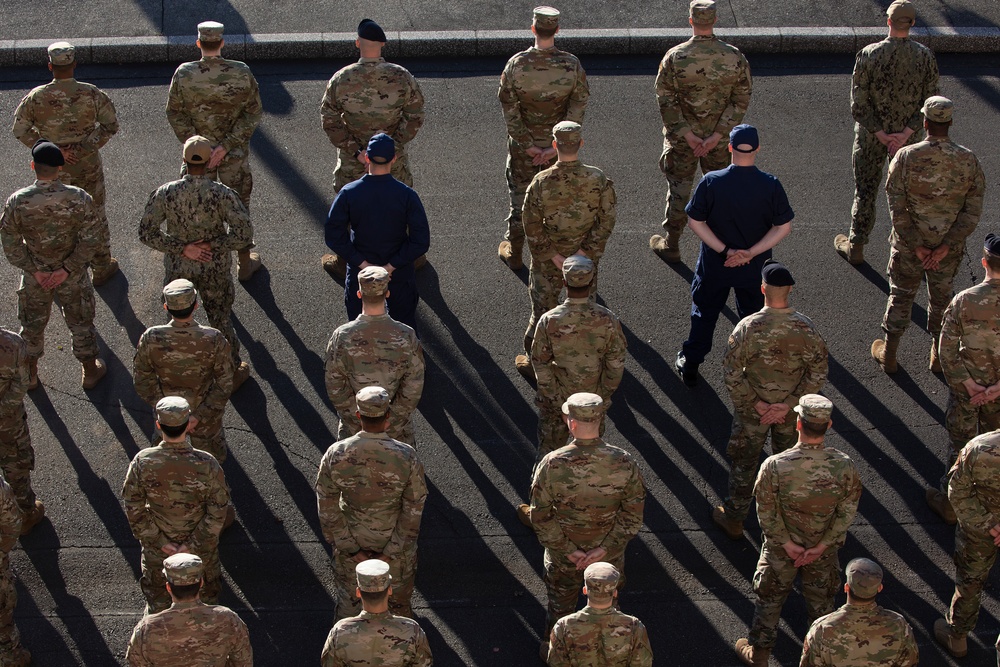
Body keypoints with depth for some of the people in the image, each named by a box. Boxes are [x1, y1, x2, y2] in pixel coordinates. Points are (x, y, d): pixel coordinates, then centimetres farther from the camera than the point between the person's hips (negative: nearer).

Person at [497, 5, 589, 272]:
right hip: (559, 144, 0)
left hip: (522, 144, 0)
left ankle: (513, 252, 29)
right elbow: (578, 108, -15)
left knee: (519, 194, 17)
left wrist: (527, 145, -8)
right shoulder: (572, 65, -18)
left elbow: (509, 110, -16)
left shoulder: (516, 64, -20)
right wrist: (557, 146, -11)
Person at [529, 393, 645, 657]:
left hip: (562, 556, -1)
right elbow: (633, 515, -16)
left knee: (560, 608, 26)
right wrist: (603, 550, -12)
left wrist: (569, 551, -12)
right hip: (610, 556, 1)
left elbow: (540, 516, -19)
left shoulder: (552, 465, -27)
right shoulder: (625, 463, -23)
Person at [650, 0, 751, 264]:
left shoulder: (674, 57, -17)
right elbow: (741, 101, -10)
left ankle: (671, 245, 26)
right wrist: (717, 136, -9)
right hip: (720, 137, 1)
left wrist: (687, 135, -10)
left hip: (681, 138, -1)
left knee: (678, 189, 14)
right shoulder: (735, 58, -13)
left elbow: (666, 101, -14)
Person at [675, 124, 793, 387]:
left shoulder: (711, 182, -20)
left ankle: (690, 365, 33)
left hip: (714, 266, 0)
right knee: (753, 315, 23)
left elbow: (694, 221, -15)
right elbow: (784, 227, -13)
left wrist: (724, 250, -13)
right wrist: (751, 252, -13)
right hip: (754, 267, 0)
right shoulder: (771, 185, -18)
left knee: (704, 312, 20)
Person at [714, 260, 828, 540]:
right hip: (792, 411, 2)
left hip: (751, 410, -1)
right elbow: (819, 374, -15)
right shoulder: (805, 328, -21)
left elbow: (732, 375, -22)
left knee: (744, 462, 19)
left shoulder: (748, 327, -26)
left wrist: (756, 404, -12)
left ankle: (733, 519, 35)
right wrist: (787, 405, -13)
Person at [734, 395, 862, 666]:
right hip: (825, 546, 1)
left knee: (770, 596, 23)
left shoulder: (774, 466, -32)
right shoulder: (845, 467, -26)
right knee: (821, 599, 26)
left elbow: (767, 513, -20)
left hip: (781, 545, -1)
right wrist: (822, 546, -9)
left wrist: (787, 544, -9)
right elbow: (847, 512, -16)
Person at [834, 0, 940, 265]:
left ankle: (856, 248, 25)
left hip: (871, 135, -2)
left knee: (865, 191, 13)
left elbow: (858, 104, -17)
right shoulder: (925, 56, -13)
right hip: (909, 135, 2)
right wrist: (906, 133, -12)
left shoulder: (868, 54, -19)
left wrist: (880, 134, -11)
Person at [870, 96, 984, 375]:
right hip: (949, 245, 1)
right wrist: (946, 246, -12)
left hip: (909, 244, -1)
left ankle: (889, 354, 29)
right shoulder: (968, 160, -14)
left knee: (901, 295, 17)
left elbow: (897, 208, -17)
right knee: (941, 297, 21)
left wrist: (915, 245, -11)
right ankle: (939, 354, 34)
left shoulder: (906, 157, -19)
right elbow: (973, 211, -13)